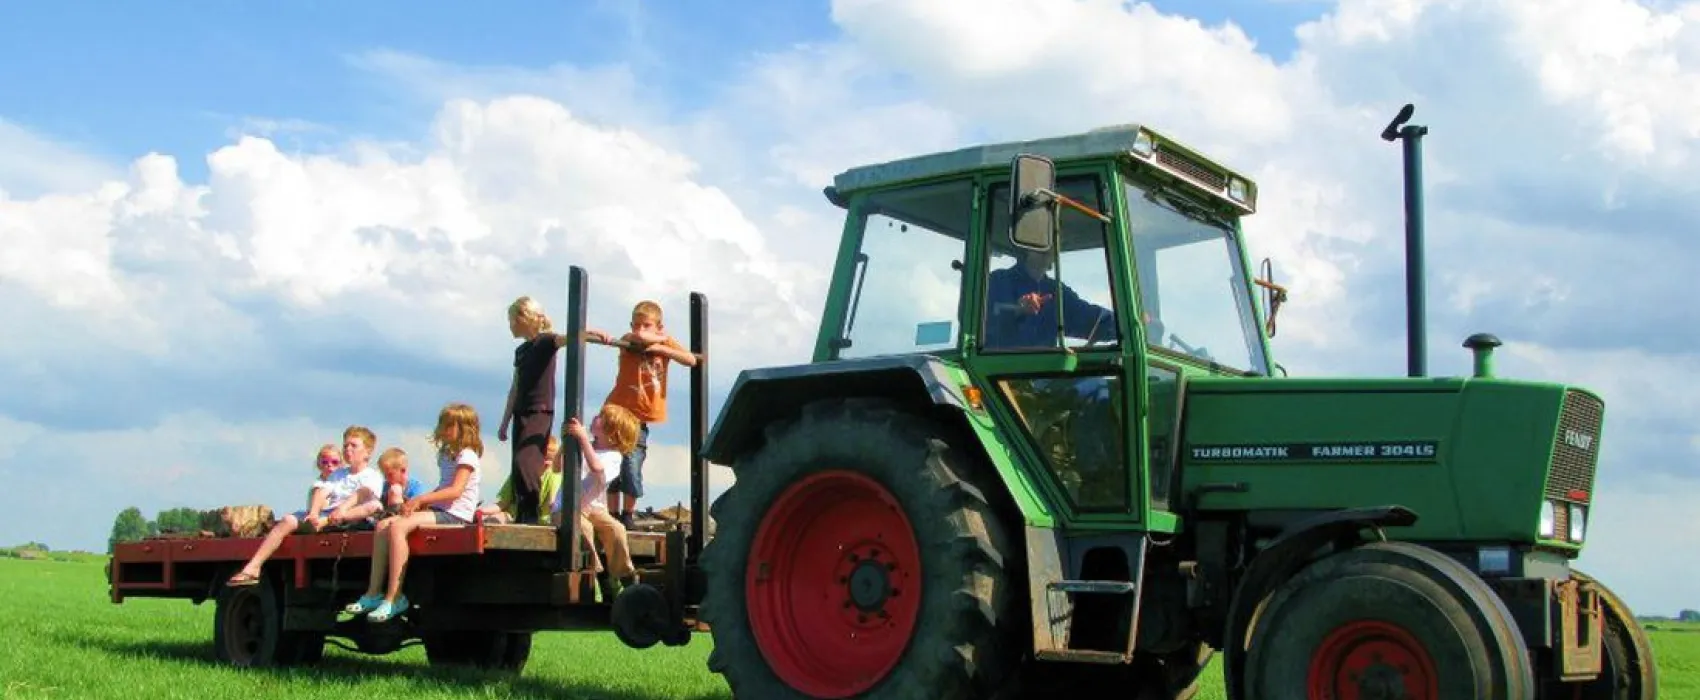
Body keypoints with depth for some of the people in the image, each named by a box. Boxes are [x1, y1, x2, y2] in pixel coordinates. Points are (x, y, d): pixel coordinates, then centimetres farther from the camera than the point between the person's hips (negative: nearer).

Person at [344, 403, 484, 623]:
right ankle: (373, 592, -6)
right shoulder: (446, 455, 23)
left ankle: (394, 597, -28)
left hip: (456, 514, -10)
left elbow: (455, 490, -19)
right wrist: (422, 502, 6)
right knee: (383, 525, -3)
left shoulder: (466, 456, -8)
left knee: (398, 526, -27)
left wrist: (420, 499, -19)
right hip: (439, 511, 10)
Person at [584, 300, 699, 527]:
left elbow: (692, 360, -9)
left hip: (641, 418, 1)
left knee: (632, 466, -10)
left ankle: (628, 515, 6)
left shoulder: (665, 342, 4)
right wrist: (661, 336, -19)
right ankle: (613, 515, 13)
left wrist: (662, 347, -14)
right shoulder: (629, 340, -6)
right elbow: (641, 338, -31)